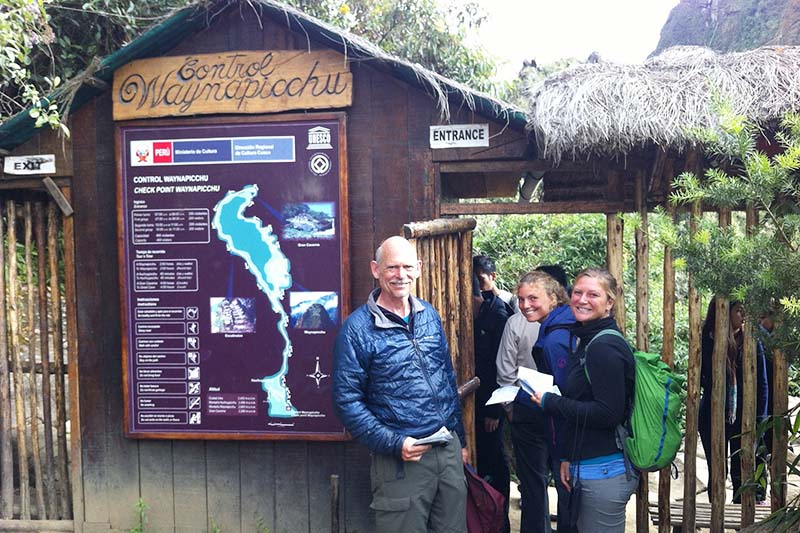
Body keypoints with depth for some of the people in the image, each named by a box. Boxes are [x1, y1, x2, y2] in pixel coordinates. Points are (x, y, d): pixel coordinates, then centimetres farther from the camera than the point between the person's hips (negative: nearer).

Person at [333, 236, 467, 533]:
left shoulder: (430, 316, 8)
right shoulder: (357, 328, -10)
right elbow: (347, 400, -11)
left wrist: (459, 439, 16)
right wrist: (393, 443, -18)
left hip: (449, 451, 6)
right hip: (401, 458, -5)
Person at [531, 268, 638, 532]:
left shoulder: (605, 347, -17)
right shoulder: (585, 340, 13)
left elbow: (608, 413, -23)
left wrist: (550, 402, -14)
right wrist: (568, 457, 15)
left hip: (604, 471, -9)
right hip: (584, 466, 9)